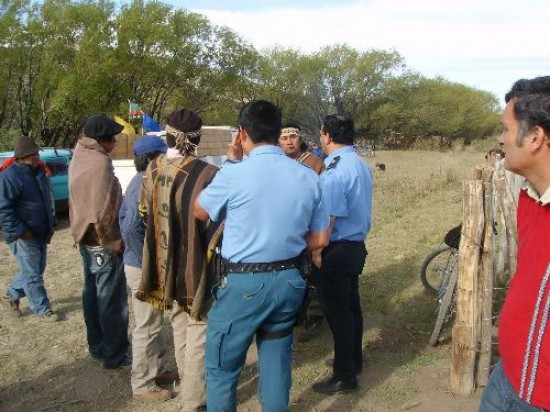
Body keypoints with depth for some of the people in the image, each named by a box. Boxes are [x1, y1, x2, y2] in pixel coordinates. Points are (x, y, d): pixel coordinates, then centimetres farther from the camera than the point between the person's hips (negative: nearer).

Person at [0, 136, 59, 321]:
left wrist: (51, 224, 14)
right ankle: (43, 310, 12)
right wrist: (20, 231, -21)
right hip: (24, 237, -9)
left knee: (36, 270, 18)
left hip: (40, 234, 9)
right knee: (33, 274, 0)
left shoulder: (39, 172, 11)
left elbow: (46, 200, 21)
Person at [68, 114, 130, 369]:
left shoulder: (80, 157, 9)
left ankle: (97, 347, 29)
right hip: (103, 242, -10)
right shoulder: (99, 162, -21)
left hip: (86, 239, 10)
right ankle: (115, 355, 10)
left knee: (92, 294, 17)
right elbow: (102, 209, -24)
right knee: (112, 300, 0)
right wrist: (114, 242, -16)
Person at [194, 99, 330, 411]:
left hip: (243, 284, -4)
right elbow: (320, 239, 4)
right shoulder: (309, 177, -1)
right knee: (277, 364, 19)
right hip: (289, 281, 5)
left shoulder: (234, 174, -15)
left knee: (222, 368, 14)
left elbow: (200, 211, 4)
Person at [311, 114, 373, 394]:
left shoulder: (335, 172, -22)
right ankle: (354, 359, 38)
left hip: (337, 250, -9)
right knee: (351, 306, 21)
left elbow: (326, 221, -24)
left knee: (337, 312, 2)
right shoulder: (360, 164, 8)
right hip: (356, 245, 10)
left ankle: (344, 376, 15)